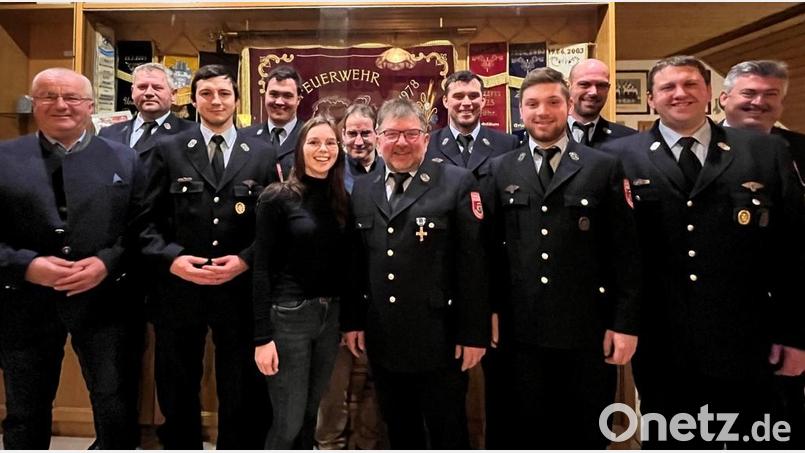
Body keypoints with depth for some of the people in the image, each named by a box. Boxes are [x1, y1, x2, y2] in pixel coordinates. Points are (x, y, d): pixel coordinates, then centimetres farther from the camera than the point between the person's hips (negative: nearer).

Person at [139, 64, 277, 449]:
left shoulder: (262, 154, 5)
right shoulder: (168, 150, 5)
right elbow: (149, 221, 2)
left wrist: (245, 260, -12)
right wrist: (171, 258, -14)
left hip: (239, 291, 0)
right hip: (178, 289, 1)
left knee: (241, 395, 12)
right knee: (177, 394, 17)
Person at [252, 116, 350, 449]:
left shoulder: (342, 199, 7)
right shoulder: (277, 197, -8)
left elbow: (344, 263, 11)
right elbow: (261, 269, -11)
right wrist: (262, 337, -14)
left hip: (331, 316, 5)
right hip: (289, 315, -5)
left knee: (309, 415, 17)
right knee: (288, 423, 3)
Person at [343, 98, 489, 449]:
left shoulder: (457, 182, -6)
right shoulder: (362, 190, 9)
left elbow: (472, 262, -10)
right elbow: (355, 262, 11)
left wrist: (473, 333, -11)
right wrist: (352, 321, 8)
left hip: (439, 340, -4)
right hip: (382, 340, 5)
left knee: (448, 436, 11)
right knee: (399, 434, 19)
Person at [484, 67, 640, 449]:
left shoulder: (605, 168, 1)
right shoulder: (500, 170, 6)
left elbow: (625, 252, -1)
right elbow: (491, 246, 6)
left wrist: (625, 323, -5)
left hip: (589, 328, -1)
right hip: (522, 328, 1)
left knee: (586, 435, 14)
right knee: (529, 433, 15)